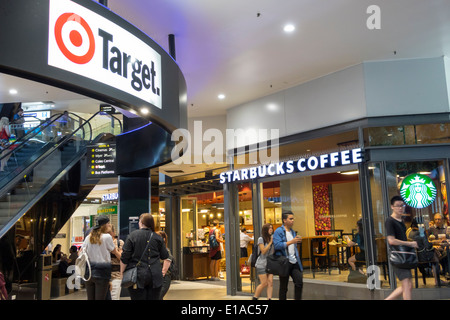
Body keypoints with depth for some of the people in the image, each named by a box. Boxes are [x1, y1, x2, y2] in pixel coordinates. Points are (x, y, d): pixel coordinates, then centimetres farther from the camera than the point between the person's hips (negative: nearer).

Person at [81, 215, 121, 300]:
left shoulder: (88, 237, 8)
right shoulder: (107, 237, -7)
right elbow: (115, 253, 4)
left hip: (88, 271, 5)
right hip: (101, 272, -5)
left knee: (90, 298, 11)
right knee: (100, 298, -1)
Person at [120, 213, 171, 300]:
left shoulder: (132, 236, -4)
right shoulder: (158, 237, 5)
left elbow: (124, 258, -4)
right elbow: (166, 257, 9)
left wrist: (122, 273, 7)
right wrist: (163, 271, 20)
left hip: (138, 276, -2)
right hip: (155, 277, 3)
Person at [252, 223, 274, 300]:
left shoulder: (271, 239, 9)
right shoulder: (261, 239, -8)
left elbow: (273, 252, 9)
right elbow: (263, 251, -15)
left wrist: (273, 242, -4)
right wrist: (270, 242, -15)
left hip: (270, 264, 6)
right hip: (261, 264, -6)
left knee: (270, 282, -5)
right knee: (264, 283, -6)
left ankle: (269, 298, -5)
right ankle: (255, 298, 11)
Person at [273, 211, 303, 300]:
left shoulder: (293, 232, 16)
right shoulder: (278, 231, -8)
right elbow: (277, 245, -21)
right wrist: (291, 242, -24)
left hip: (294, 263, 6)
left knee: (299, 282, -7)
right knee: (283, 287, 5)